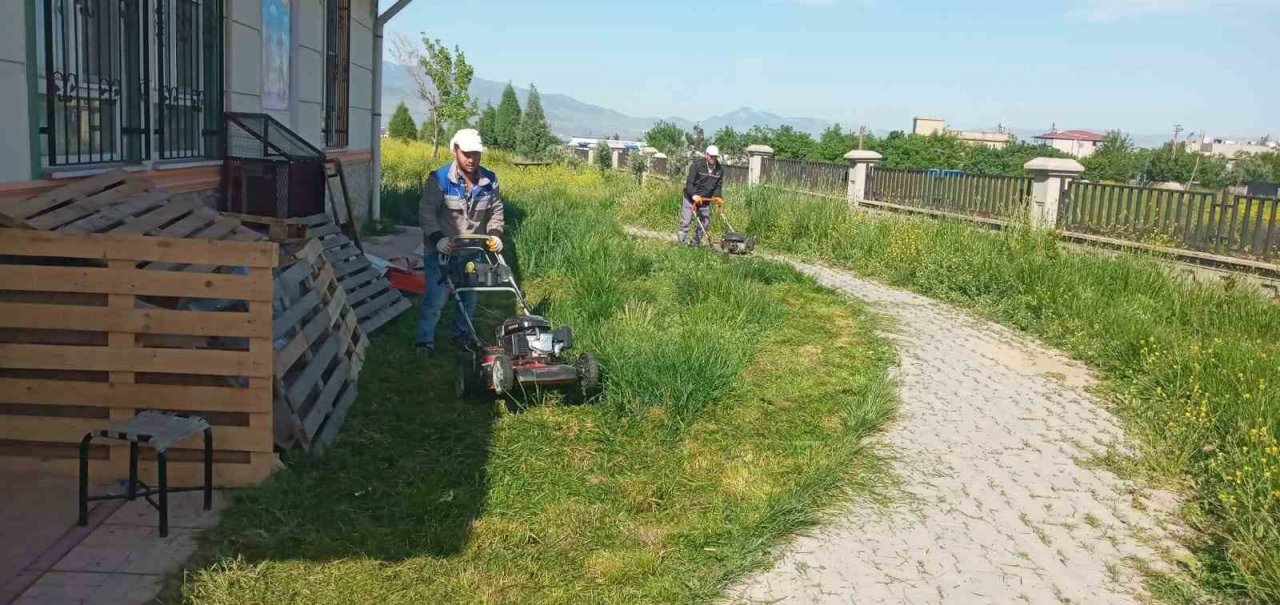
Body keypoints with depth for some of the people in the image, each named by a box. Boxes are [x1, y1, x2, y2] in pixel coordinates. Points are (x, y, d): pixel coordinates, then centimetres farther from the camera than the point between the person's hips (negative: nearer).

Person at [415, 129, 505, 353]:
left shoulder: (490, 181, -3)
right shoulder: (439, 179, -15)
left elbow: (495, 211, 8)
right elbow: (427, 212, -13)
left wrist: (495, 234, -9)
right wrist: (438, 238, -26)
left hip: (472, 251, 4)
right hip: (441, 250, -4)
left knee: (469, 297, 16)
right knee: (435, 299, -5)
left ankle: (460, 334, 36)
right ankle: (424, 342, 9)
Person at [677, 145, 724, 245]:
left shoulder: (720, 169, -1)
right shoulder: (697, 165, -16)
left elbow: (719, 186, 6)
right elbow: (689, 182, -21)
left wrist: (717, 196, -14)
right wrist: (694, 195, -35)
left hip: (705, 201, 5)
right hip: (691, 198, -5)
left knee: (704, 222, 6)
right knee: (686, 221, -5)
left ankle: (696, 242, 20)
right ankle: (681, 241, 3)